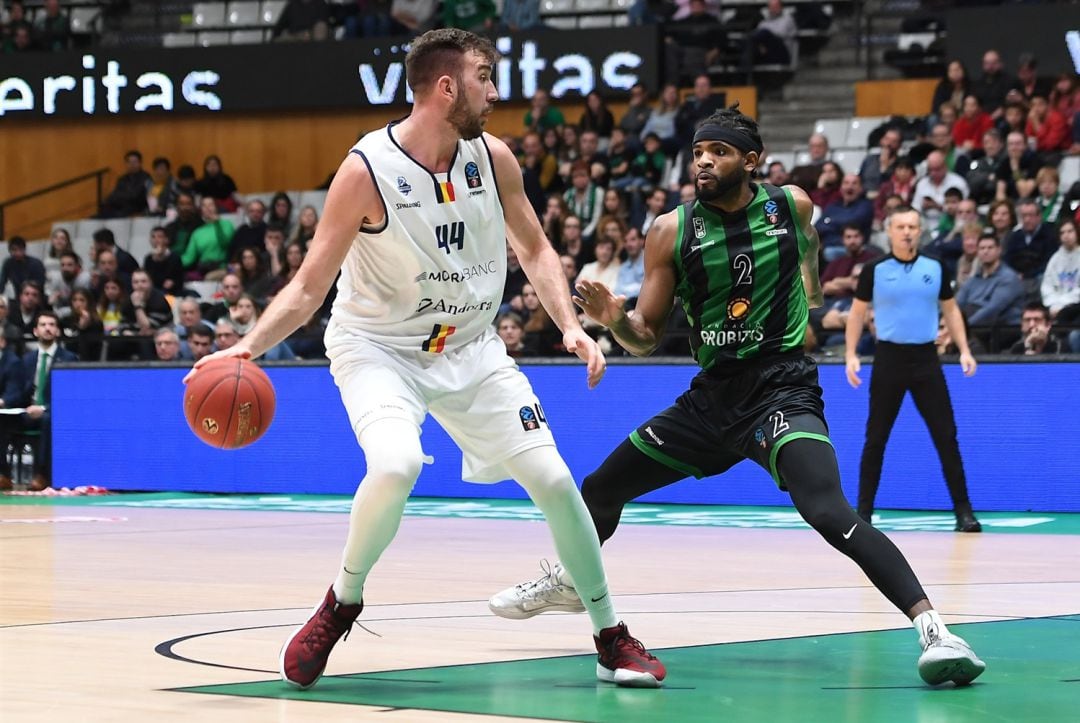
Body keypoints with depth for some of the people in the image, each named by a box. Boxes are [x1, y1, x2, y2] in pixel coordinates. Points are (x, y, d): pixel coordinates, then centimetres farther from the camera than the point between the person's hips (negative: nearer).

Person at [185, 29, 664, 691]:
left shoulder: (493, 158, -6)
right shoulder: (367, 170, -20)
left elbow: (534, 249, 9)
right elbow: (310, 287, -14)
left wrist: (572, 327, -5)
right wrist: (248, 347, -28)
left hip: (470, 348, 5)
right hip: (379, 347, -4)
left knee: (553, 479, -5)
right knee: (396, 465, -33)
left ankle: (613, 641, 11)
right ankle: (341, 605, -7)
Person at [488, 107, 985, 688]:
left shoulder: (792, 205, -4)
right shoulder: (671, 231, -4)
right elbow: (646, 339, -3)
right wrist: (613, 318, -21)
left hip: (782, 388, -4)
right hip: (712, 394, 4)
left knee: (830, 514, -29)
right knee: (601, 488, 15)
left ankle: (932, 627, -32)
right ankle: (570, 580, 47)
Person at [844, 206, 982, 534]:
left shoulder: (936, 269, 4)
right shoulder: (874, 270, -1)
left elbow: (951, 310, 13)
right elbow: (857, 313, 6)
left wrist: (964, 350, 3)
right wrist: (851, 355, -3)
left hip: (925, 359, 1)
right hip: (889, 357, -1)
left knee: (946, 436, -2)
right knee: (876, 439, 3)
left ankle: (963, 511, 3)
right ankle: (864, 511, 12)